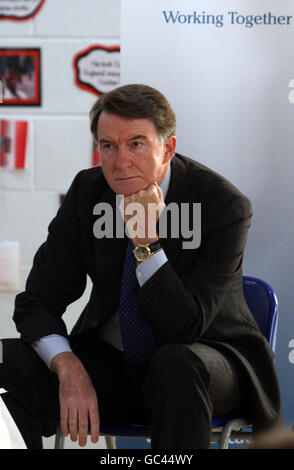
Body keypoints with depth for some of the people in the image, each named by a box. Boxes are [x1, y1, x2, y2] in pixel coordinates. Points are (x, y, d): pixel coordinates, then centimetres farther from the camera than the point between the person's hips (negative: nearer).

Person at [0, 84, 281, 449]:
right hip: (110, 361, 3)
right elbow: (37, 302, -6)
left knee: (176, 363, -39)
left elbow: (184, 327, -22)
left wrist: (146, 240, -31)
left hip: (207, 358, -3)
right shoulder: (87, 192, -5)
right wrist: (69, 368, -25)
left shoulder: (224, 204, -18)